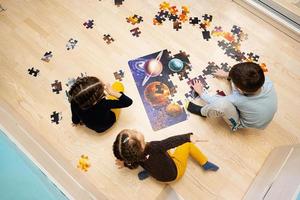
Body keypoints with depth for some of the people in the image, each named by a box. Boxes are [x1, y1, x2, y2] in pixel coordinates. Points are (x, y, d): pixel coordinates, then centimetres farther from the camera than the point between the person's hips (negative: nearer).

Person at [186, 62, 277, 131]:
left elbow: (214, 102, -23)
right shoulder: (266, 80, -29)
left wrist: (200, 91, -5)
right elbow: (247, 74, -4)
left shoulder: (239, 100, -42)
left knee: (221, 104, -37)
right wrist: (227, 74, 7)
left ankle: (202, 112, -5)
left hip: (242, 123, -5)